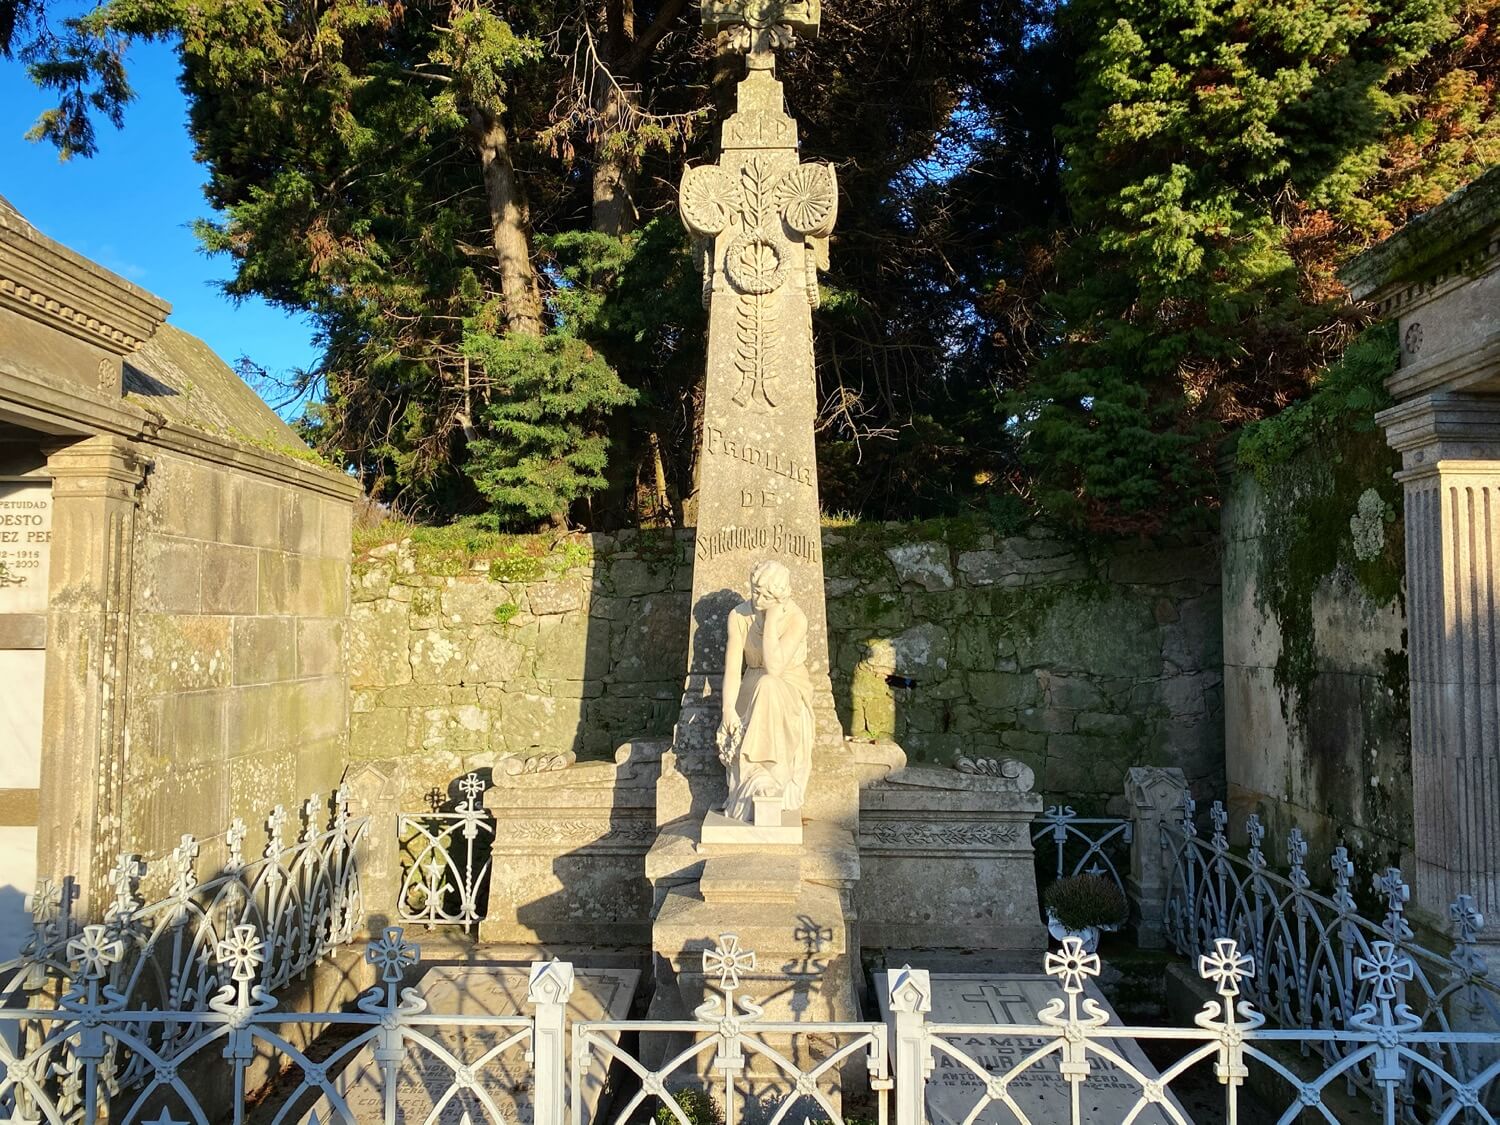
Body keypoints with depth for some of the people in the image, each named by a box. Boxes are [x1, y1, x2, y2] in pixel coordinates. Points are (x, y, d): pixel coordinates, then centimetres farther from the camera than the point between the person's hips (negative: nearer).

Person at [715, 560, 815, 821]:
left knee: (767, 684, -37)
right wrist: (729, 709, -28)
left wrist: (771, 619, -30)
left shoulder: (796, 619, -19)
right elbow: (732, 668, -13)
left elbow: (774, 668, -30)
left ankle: (766, 773, -32)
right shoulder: (738, 616, -9)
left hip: (790, 692, -2)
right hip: (753, 693, 2)